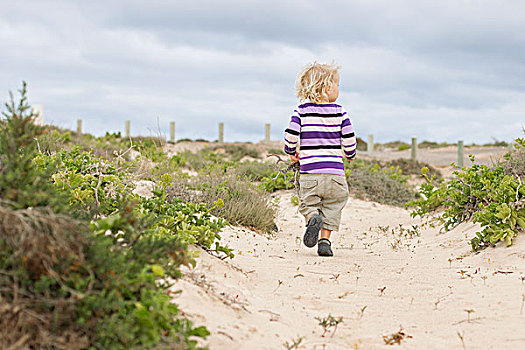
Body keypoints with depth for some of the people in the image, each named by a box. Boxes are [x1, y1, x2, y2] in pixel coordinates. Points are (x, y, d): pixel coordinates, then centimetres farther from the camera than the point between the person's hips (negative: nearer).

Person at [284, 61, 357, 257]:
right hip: (335, 171, 0)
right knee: (332, 207, 14)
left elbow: (291, 135, -7)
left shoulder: (301, 111, 0)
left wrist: (292, 152, 13)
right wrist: (350, 154, 22)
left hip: (309, 172, 0)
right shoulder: (339, 112, 0)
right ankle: (325, 240, 3)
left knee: (308, 204, 13)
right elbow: (349, 138, 1)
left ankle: (313, 218, -19)